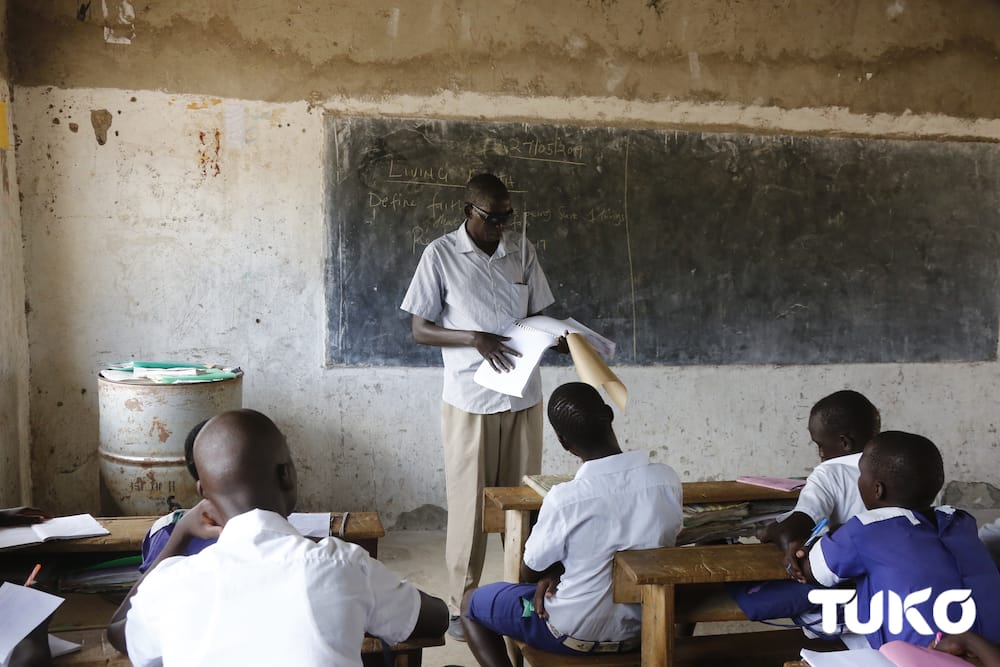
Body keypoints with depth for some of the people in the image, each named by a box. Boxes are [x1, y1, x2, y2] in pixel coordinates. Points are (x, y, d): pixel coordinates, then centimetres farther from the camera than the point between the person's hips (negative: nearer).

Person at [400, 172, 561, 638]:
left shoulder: (522, 251, 7)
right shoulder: (440, 254, -4)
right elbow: (420, 330, -4)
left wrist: (557, 337, -8)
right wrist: (475, 339, -18)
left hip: (524, 397, 4)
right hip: (470, 400, -3)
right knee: (468, 504, 3)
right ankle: (461, 604, 18)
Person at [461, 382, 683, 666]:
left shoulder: (565, 498, -28)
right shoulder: (668, 479, -13)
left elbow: (529, 572, -10)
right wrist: (559, 571, -2)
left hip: (576, 634, -5)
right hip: (643, 628, 5)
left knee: (471, 603, 18)